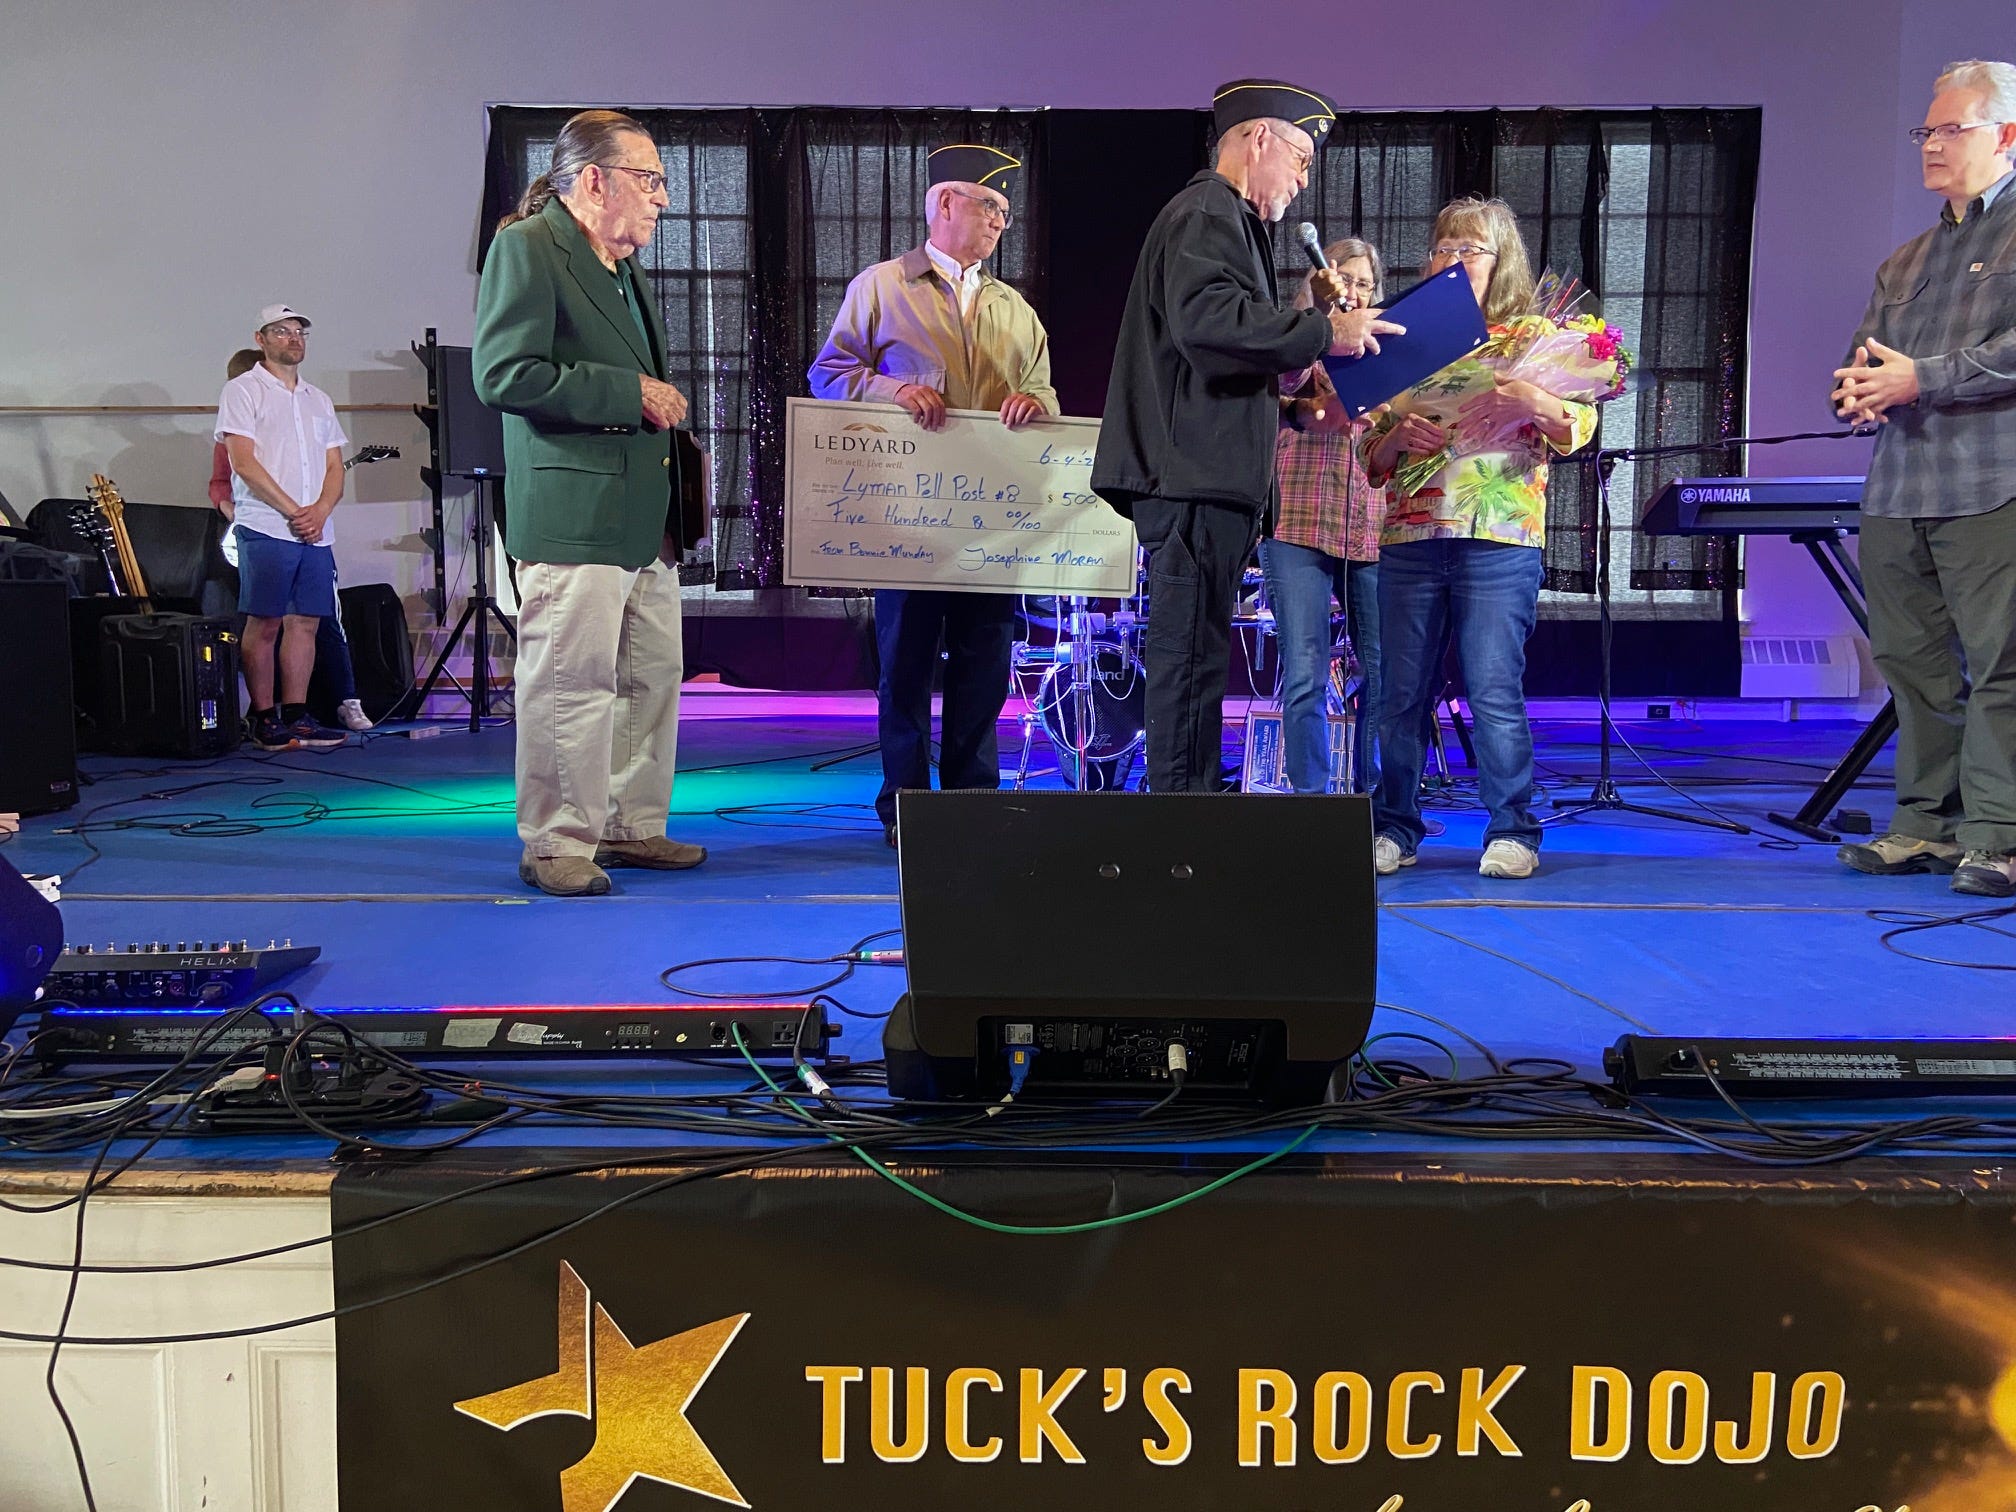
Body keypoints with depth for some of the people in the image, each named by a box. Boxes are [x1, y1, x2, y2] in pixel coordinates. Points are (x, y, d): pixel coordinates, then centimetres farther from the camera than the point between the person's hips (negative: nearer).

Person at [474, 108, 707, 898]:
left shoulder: (623, 265, 22)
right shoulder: (526, 247, -7)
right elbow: (504, 374, -18)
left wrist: (666, 408, 16)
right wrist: (630, 393, -17)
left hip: (642, 515, 10)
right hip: (573, 513, -9)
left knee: (653, 676, 12)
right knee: (570, 681, -7)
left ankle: (631, 825, 23)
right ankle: (556, 844, 3)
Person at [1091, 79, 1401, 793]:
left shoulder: (1229, 219, 28)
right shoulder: (1205, 213, -7)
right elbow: (1205, 318, -26)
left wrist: (1311, 314, 16)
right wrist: (1322, 331, -21)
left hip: (1214, 478, 11)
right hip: (1195, 474, -11)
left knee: (1194, 656, 12)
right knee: (1191, 654, -11)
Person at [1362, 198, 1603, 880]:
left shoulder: (1532, 335, 9)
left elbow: (1580, 429, 0)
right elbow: (1372, 461, 15)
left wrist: (1530, 401, -19)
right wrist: (1399, 434, -6)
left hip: (1499, 540, -3)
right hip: (1409, 537, 3)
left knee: (1494, 691, -7)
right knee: (1402, 693, 3)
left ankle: (1511, 830, 3)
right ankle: (1394, 828, 13)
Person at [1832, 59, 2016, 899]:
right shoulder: (1905, 261, 26)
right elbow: (1862, 361, 26)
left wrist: (1921, 380, -14)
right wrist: (1854, 386, 3)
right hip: (1896, 491, 7)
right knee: (1913, 666, 8)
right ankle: (1927, 822, 15)